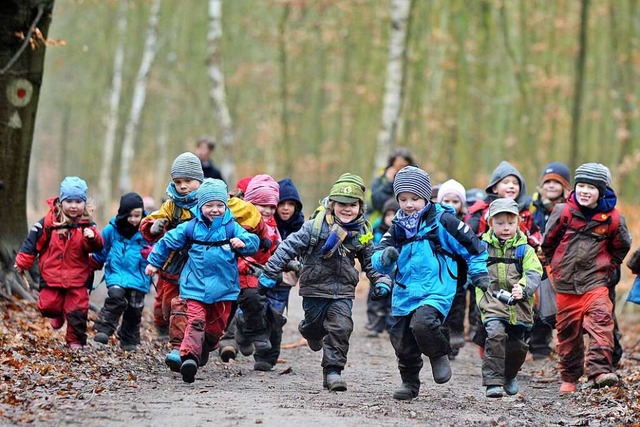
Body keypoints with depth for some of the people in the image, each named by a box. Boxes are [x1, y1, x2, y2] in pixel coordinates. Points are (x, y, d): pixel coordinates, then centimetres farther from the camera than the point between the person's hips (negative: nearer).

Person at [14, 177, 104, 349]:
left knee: (77, 310, -4)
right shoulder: (49, 222, -6)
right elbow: (33, 241, 1)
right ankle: (58, 314, 39)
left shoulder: (86, 225, -5)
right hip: (51, 275, 1)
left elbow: (97, 246, -16)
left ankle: (76, 340, 14)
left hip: (77, 278, -1)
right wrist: (22, 261, 1)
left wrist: (92, 238, -38)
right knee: (48, 306, 4)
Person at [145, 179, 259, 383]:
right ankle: (189, 356, -30)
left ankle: (204, 350, 26)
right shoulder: (190, 228, 2)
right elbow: (168, 242, 13)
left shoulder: (232, 228, 2)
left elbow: (253, 242, -5)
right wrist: (154, 262, 17)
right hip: (195, 287, -2)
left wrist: (242, 243, -26)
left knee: (216, 327, 9)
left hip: (224, 288, 2)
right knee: (196, 322, -17)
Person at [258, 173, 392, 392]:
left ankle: (332, 370, -4)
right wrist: (270, 272, -11)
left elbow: (371, 262, 13)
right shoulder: (316, 226, -13)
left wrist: (382, 281, -3)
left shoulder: (362, 234, -1)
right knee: (315, 326, 14)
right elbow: (289, 247, -10)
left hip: (343, 291, 2)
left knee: (341, 328, -13)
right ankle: (310, 330, 52)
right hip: (315, 288, -2)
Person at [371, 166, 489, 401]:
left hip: (436, 290, -6)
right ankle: (409, 382, 27)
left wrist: (479, 274, 2)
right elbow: (377, 259, 3)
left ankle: (439, 355, 0)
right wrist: (385, 257, -20)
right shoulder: (398, 227, 8)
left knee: (422, 323, -29)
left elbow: (472, 245, 2)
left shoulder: (441, 221, -7)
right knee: (402, 339, 7)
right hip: (405, 292, 6)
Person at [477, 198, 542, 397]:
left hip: (518, 306, 2)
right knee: (495, 335, -25)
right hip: (492, 304, -2)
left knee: (517, 345, 11)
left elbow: (534, 273, -6)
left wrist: (523, 288, -26)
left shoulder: (525, 250, 4)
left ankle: (509, 375, 40)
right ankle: (493, 381, -23)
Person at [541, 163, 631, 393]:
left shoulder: (611, 218, -3)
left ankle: (600, 369, -29)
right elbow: (548, 243, 13)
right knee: (568, 331, 7)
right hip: (565, 285, 1)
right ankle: (569, 378, 20)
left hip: (595, 282, -1)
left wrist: (607, 266, 10)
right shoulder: (563, 212, -3)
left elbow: (621, 247, 16)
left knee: (601, 319, -22)